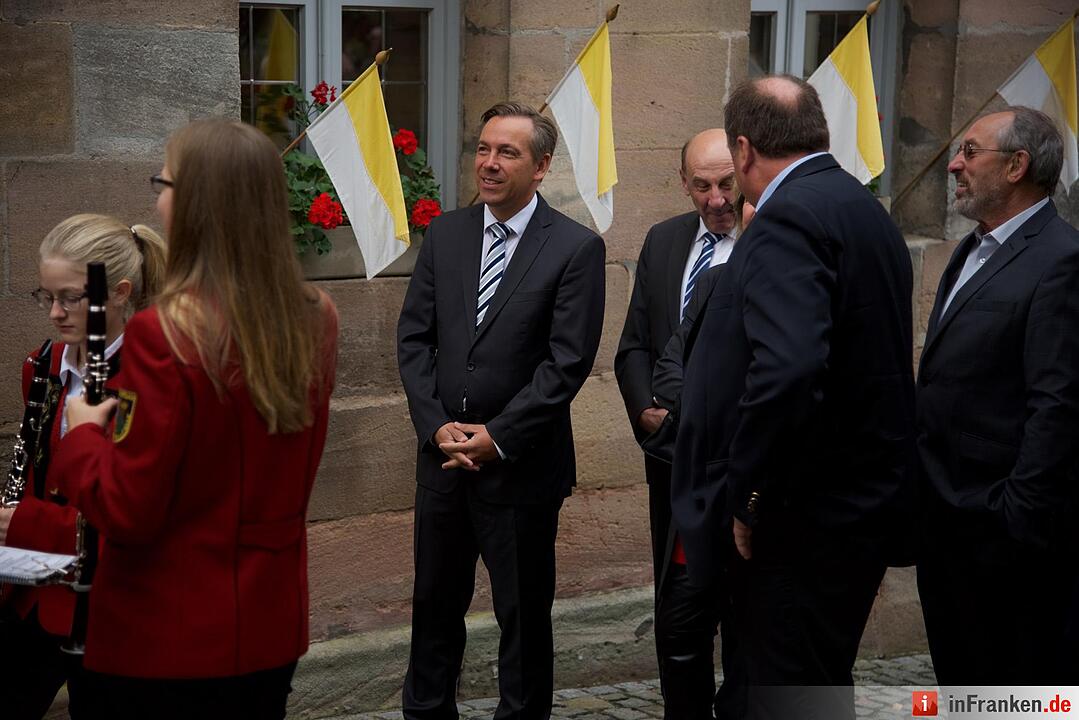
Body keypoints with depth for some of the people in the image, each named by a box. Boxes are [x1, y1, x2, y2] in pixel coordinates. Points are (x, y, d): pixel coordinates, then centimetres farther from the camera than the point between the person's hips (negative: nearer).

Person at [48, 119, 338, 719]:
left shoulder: (166, 335, -22)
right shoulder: (315, 322, -3)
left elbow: (126, 512, -18)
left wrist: (83, 431, -1)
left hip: (165, 643, -6)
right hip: (272, 626, 6)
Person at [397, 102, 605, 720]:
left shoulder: (577, 248, -9)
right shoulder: (446, 234, 6)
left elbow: (569, 361, -13)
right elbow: (414, 336, 5)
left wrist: (497, 436, -15)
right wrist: (437, 425, -7)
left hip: (521, 462, -4)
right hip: (443, 454, 4)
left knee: (524, 610, 9)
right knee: (436, 600, 15)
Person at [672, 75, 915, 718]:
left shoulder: (787, 219, -17)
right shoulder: (868, 211, 12)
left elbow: (787, 369, -33)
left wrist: (746, 500, -21)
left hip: (805, 520, -9)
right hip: (867, 506, 9)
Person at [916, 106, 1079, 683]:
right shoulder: (973, 252, 15)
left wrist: (1021, 522, -22)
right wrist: (925, 497, 14)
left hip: (1004, 530, -9)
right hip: (947, 523, 9)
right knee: (959, 681, 18)